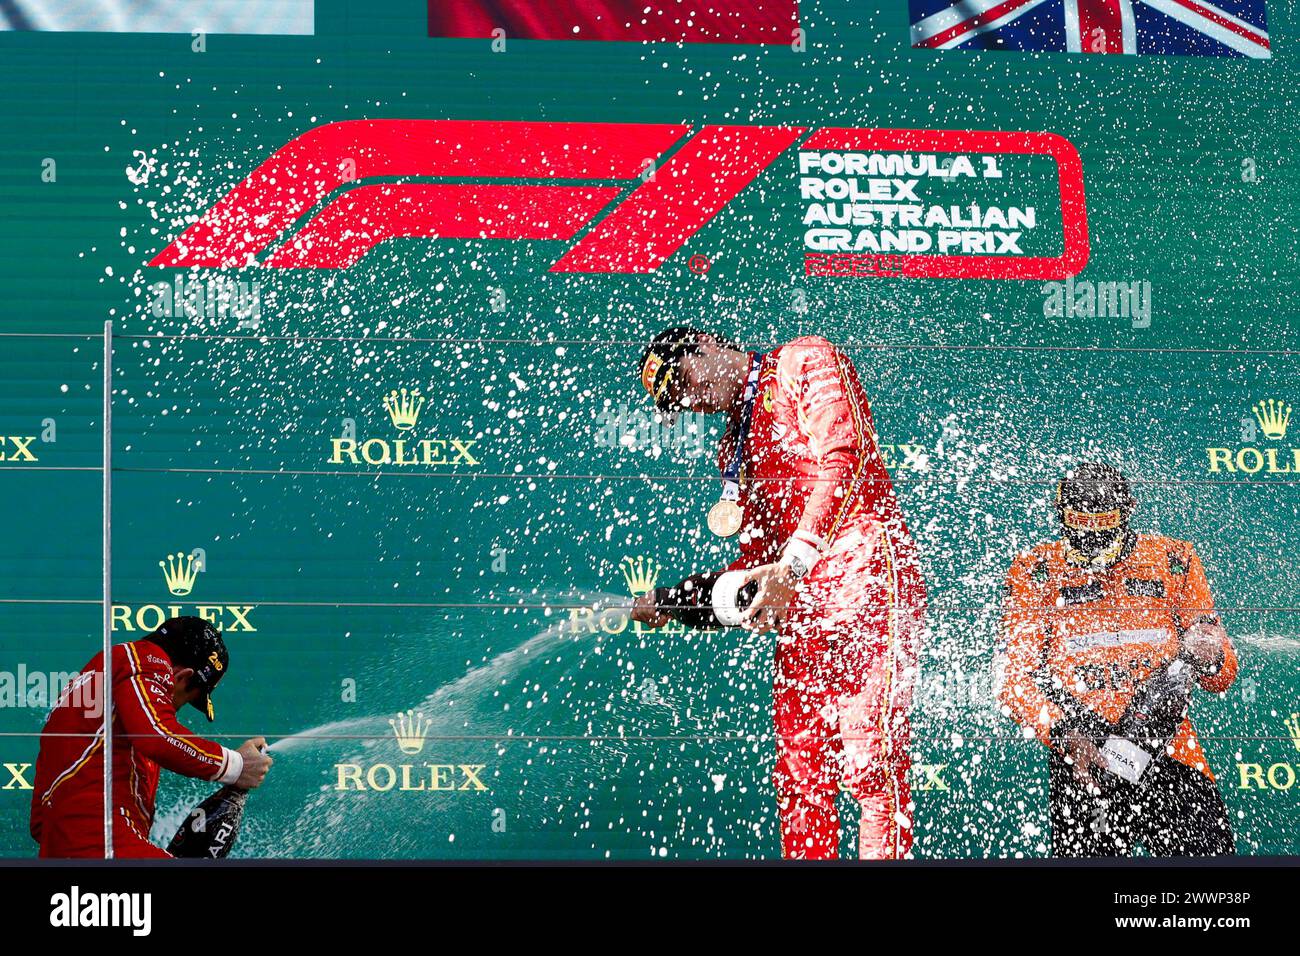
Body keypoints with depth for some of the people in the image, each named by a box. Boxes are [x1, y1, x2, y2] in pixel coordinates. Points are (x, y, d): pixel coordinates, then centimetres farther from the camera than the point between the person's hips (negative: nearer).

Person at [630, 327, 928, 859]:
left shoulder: (805, 362, 2)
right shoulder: (736, 446, 26)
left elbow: (843, 458, -14)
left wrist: (795, 562, -23)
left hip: (863, 576, -9)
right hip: (798, 610, 9)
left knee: (868, 764, -15)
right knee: (798, 776, 4)